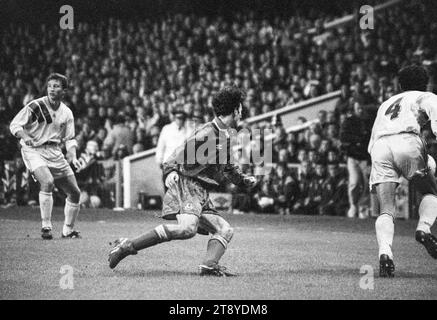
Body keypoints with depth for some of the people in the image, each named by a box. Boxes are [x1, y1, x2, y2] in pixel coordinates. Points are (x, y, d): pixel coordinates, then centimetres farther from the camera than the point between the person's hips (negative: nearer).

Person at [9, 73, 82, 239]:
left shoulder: (66, 113, 5)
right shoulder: (35, 106, -11)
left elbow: (69, 139, 13)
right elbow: (15, 124, -9)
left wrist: (73, 157, -4)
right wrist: (25, 136, -29)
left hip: (54, 152, 6)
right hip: (34, 150, -6)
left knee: (75, 192, 6)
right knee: (47, 182, -32)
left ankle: (68, 230, 24)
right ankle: (46, 227, -24)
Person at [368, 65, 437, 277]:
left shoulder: (386, 104, 39)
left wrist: (374, 179, 39)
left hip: (379, 148, 3)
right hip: (407, 141, -3)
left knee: (386, 211, -4)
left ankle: (384, 251, -29)